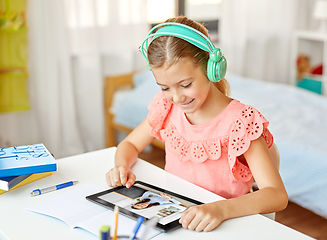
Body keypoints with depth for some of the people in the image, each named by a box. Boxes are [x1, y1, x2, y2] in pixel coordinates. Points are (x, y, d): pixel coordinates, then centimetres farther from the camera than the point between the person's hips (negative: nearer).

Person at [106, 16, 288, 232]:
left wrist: (220, 209, -40)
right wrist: (122, 166, -9)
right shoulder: (167, 107, 1)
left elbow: (277, 196, -23)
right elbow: (129, 145, 14)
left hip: (219, 228, -3)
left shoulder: (239, 122, -17)